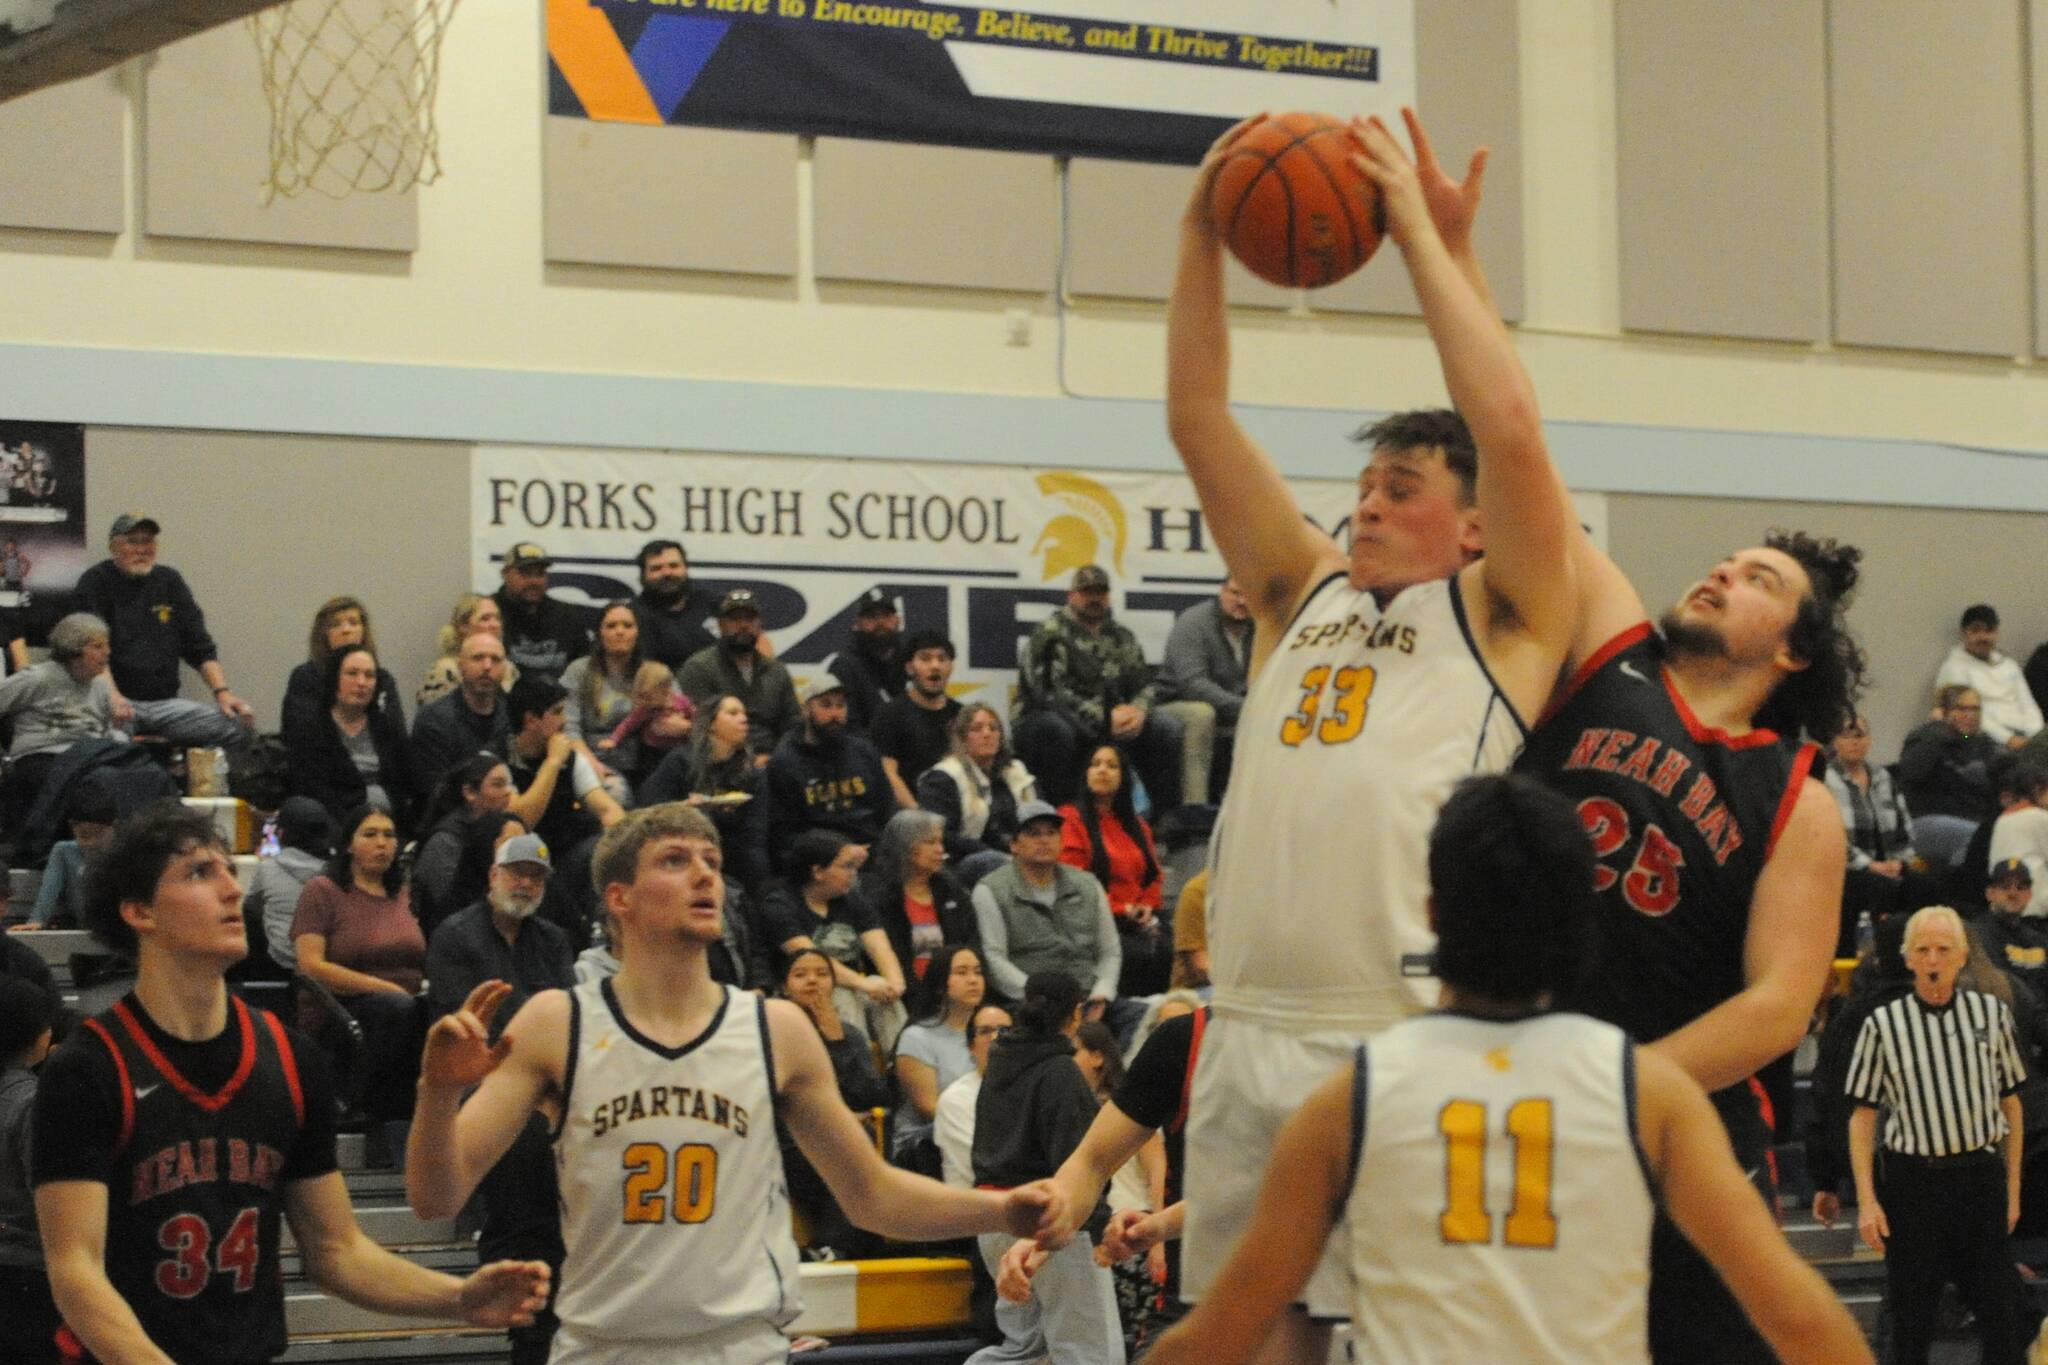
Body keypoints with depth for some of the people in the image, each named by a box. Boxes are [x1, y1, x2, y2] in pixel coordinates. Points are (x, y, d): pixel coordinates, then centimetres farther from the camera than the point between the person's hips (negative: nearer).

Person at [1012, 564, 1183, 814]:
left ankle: (1167, 814, -7)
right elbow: (1048, 692, -19)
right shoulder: (1050, 633, -7)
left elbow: (1145, 683, 12)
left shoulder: (1122, 636, 15)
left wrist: (1138, 710, -14)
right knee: (1057, 728, -40)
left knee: (1167, 726, -10)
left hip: (1110, 725, 6)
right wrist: (1103, 718, -23)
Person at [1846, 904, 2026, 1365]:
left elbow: (2010, 1103, 12)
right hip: (1913, 1180, -2)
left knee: (2001, 1308, 2)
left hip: (1982, 1176, 2)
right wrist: (1866, 1201, -5)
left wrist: (2012, 1188, 11)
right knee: (1912, 1313, 5)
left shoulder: (1991, 1013, 6)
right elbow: (1862, 1116, 1)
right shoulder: (1883, 1024, -1)